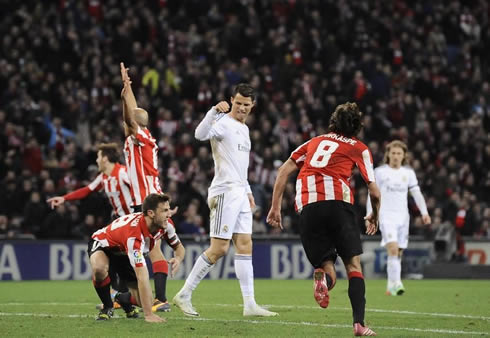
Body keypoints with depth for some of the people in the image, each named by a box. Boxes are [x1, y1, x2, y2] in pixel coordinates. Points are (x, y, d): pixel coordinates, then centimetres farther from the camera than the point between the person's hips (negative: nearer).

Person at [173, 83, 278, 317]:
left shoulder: (244, 129, 20)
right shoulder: (223, 123, -8)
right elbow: (200, 134, -30)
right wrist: (214, 111, -41)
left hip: (240, 194, 9)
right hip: (224, 193, -9)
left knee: (245, 246, 4)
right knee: (219, 249, -10)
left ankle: (249, 304, 3)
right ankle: (184, 295, -3)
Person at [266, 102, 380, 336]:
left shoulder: (314, 142, 27)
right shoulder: (359, 148, 18)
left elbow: (284, 170, 18)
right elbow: (374, 192, 14)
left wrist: (275, 207, 17)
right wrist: (373, 217, 32)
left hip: (307, 209, 3)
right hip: (338, 201, -2)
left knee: (328, 268, 10)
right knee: (354, 266, 3)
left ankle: (323, 278, -28)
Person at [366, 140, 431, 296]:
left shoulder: (408, 173, 11)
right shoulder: (380, 172, 1)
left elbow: (417, 194, 11)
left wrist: (424, 212, -1)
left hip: (403, 217, 4)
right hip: (386, 216, -4)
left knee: (398, 253, 5)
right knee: (393, 248, -21)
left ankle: (390, 287, 16)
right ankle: (396, 284, -28)